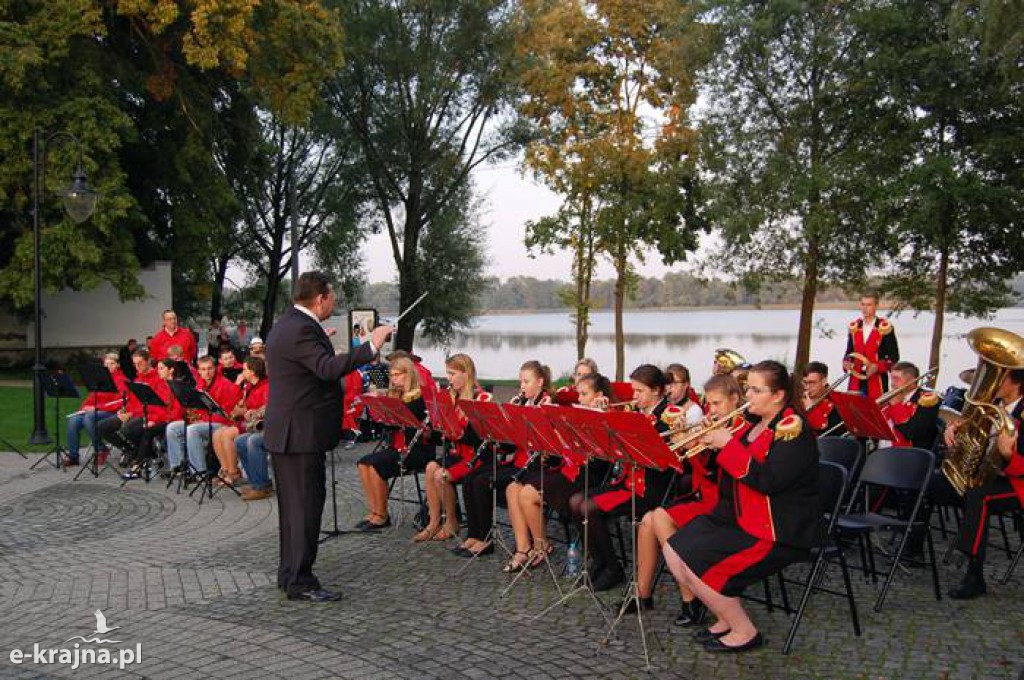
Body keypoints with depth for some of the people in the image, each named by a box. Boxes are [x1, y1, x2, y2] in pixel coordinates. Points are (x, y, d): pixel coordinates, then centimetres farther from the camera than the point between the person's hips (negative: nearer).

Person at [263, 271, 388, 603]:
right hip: (302, 434, -11)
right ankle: (300, 582, 4)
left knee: (294, 506, 17)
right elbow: (328, 368, -33)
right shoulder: (302, 330, -20)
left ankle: (290, 574, 28)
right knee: (306, 506, -3)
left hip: (286, 432, 11)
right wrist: (370, 346, -33)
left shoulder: (287, 325, 13)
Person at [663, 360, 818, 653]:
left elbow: (768, 479, -27)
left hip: (777, 530, -9)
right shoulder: (754, 425, 12)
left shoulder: (793, 428, -14)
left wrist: (728, 444, -21)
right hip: (739, 517, 9)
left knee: (695, 563, -19)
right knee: (674, 550, -1)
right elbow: (730, 475, 18)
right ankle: (725, 619, 12)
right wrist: (713, 442, 1)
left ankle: (744, 632, 0)